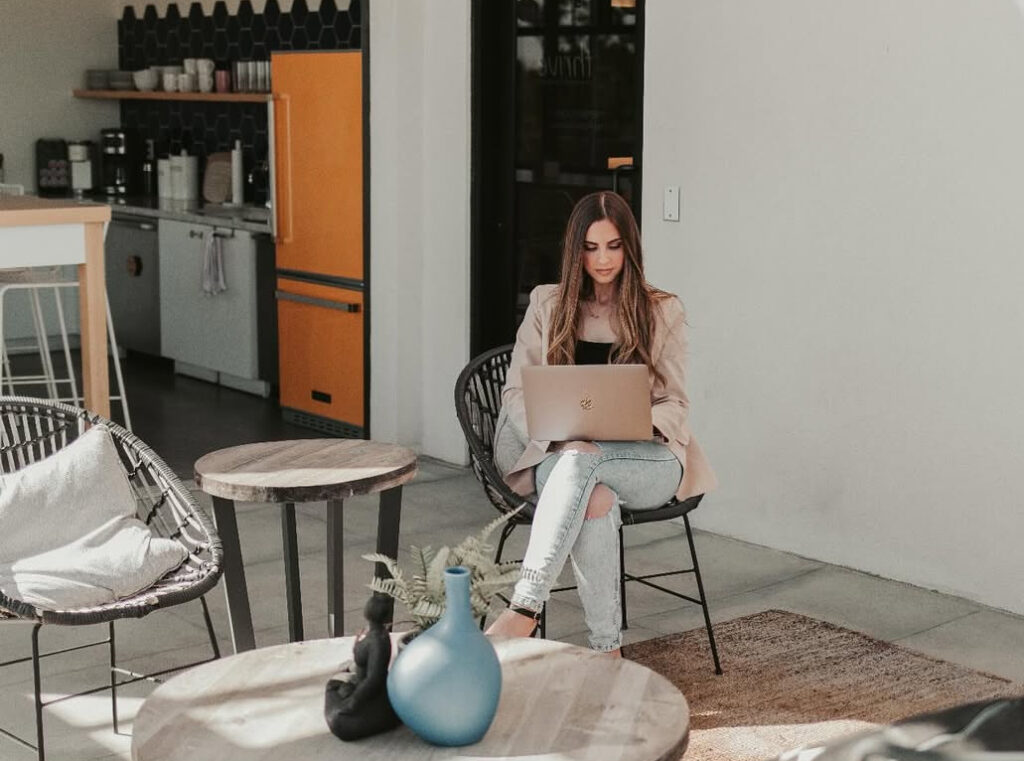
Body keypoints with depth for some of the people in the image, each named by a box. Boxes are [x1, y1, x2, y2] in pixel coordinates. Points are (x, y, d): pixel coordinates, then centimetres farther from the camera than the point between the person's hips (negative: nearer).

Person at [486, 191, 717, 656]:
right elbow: (516, 392, 6)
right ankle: (606, 647, -37)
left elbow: (674, 403, 7)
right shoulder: (547, 305, 12)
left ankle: (525, 607, -48)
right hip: (559, 455, 1)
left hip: (647, 460, -1)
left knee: (581, 463, -38)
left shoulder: (662, 311, 10)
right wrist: (563, 436, -15)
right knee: (594, 497, -38)